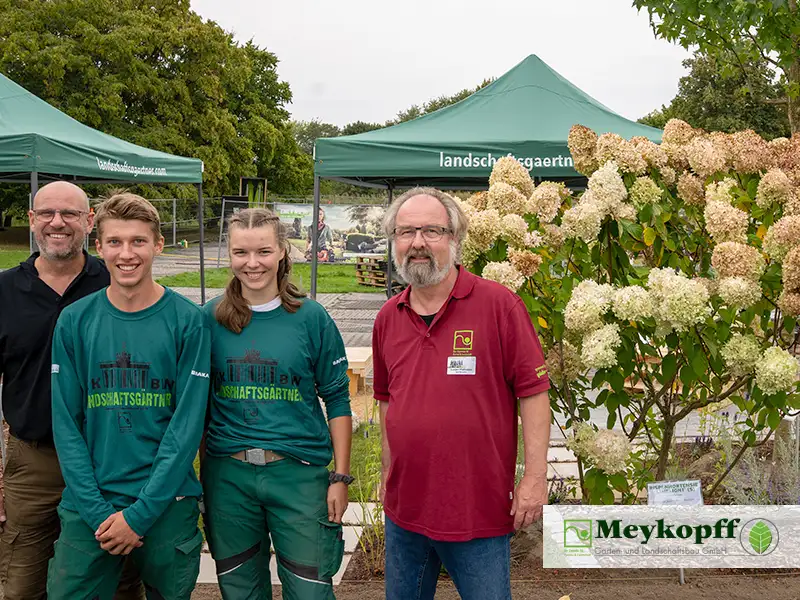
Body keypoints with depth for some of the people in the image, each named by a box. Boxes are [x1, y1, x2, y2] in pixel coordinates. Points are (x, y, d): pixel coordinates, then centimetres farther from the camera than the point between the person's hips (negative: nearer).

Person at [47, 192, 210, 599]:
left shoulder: (187, 320, -5)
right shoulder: (74, 321, 1)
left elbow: (188, 423, -8)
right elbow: (66, 424, -1)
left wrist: (141, 513, -13)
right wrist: (98, 511, -10)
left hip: (168, 504, -1)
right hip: (89, 506, 1)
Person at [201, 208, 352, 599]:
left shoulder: (311, 318, -3)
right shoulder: (211, 318, 3)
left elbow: (337, 401, 0)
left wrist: (341, 477, -4)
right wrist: (197, 475, 4)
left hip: (299, 471, -2)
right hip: (227, 474, 2)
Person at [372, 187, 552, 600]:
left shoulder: (499, 305, -11)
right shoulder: (387, 318, 6)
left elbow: (533, 391, -11)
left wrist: (535, 477, -13)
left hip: (479, 512, -5)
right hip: (403, 510, 5)